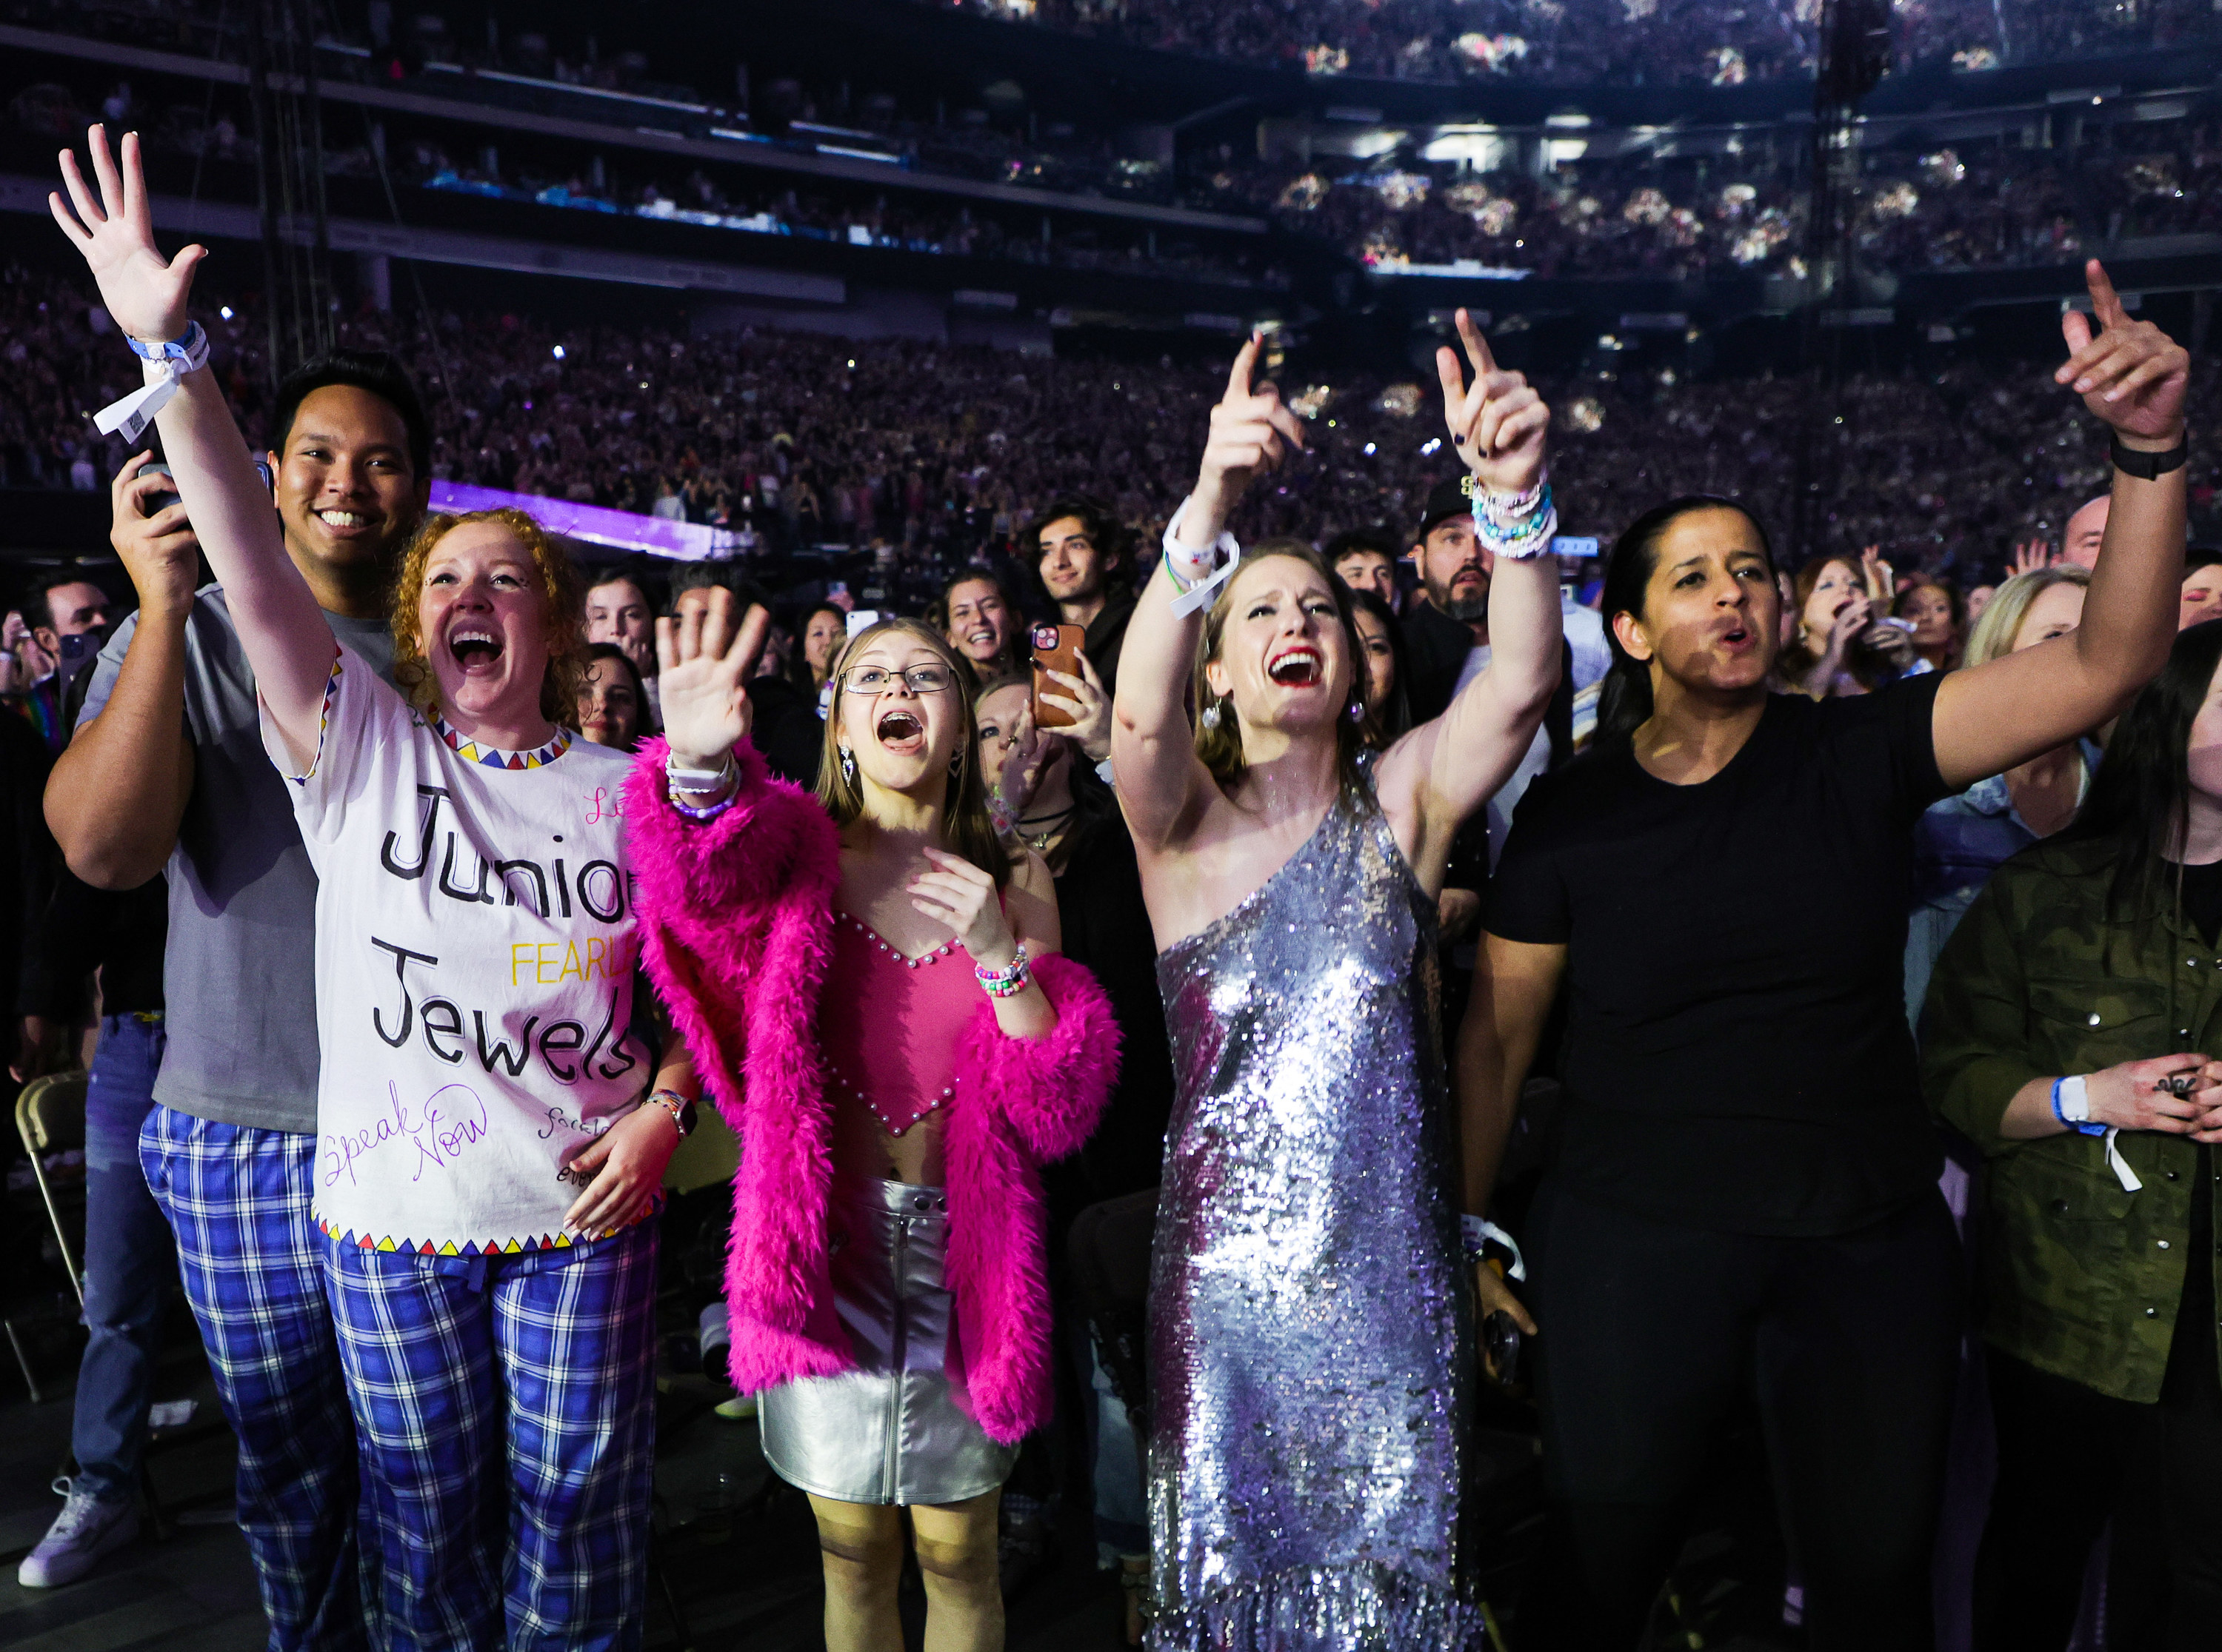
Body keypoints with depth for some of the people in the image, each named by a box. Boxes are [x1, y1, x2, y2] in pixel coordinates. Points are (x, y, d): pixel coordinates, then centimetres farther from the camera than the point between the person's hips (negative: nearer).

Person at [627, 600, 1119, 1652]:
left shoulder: (1014, 883, 0)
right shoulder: (800, 853, -2)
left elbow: (1062, 1106, -5)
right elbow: (708, 882, -28)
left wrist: (999, 953, -19)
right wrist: (700, 770, -48)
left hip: (960, 1241, 1)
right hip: (825, 1237, 0)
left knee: (954, 1550, 14)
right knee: (851, 1547, 16)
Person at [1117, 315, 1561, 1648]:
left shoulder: (1404, 797, 3)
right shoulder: (1183, 820, 0)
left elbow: (1521, 681, -15)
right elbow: (1139, 715, -22)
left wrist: (1516, 496, -31)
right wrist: (1209, 508, -36)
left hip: (1396, 1275, 1)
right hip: (1226, 1274, -1)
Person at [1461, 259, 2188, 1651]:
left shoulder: (1859, 754, -3)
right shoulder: (1572, 813, -4)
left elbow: (2109, 664, -12)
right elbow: (1500, 1030, 0)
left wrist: (2152, 451, -24)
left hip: (1872, 1241, 2)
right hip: (1633, 1240, -1)